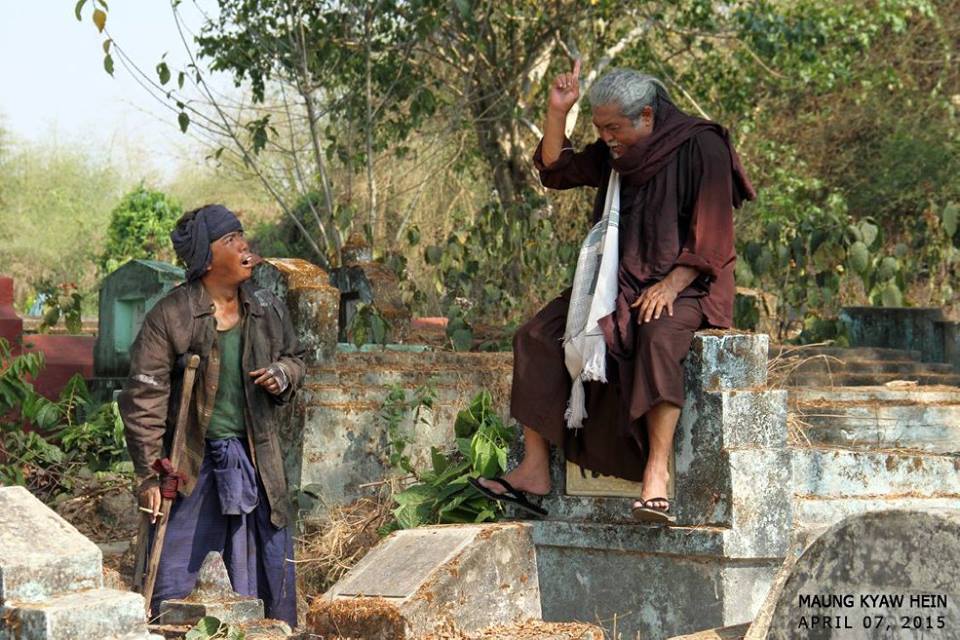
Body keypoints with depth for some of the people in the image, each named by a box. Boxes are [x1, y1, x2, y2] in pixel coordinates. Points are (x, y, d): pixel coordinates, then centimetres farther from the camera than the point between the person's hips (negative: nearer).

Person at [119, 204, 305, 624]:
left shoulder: (268, 310, 3)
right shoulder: (169, 318, -12)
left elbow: (294, 358, 21)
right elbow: (144, 398, -11)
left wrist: (283, 375, -4)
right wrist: (150, 475, -14)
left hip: (256, 460, 4)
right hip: (191, 463, -4)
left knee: (272, 575, 10)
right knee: (171, 581, 1)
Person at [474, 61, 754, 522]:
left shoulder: (700, 147, -11)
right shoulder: (615, 154, 10)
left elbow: (712, 235, -14)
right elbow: (555, 171, 16)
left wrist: (671, 285, -26)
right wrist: (557, 112, 2)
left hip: (686, 285, -7)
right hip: (621, 284, 7)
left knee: (658, 339, -40)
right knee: (537, 337, -11)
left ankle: (657, 469, -45)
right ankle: (534, 470, -14)